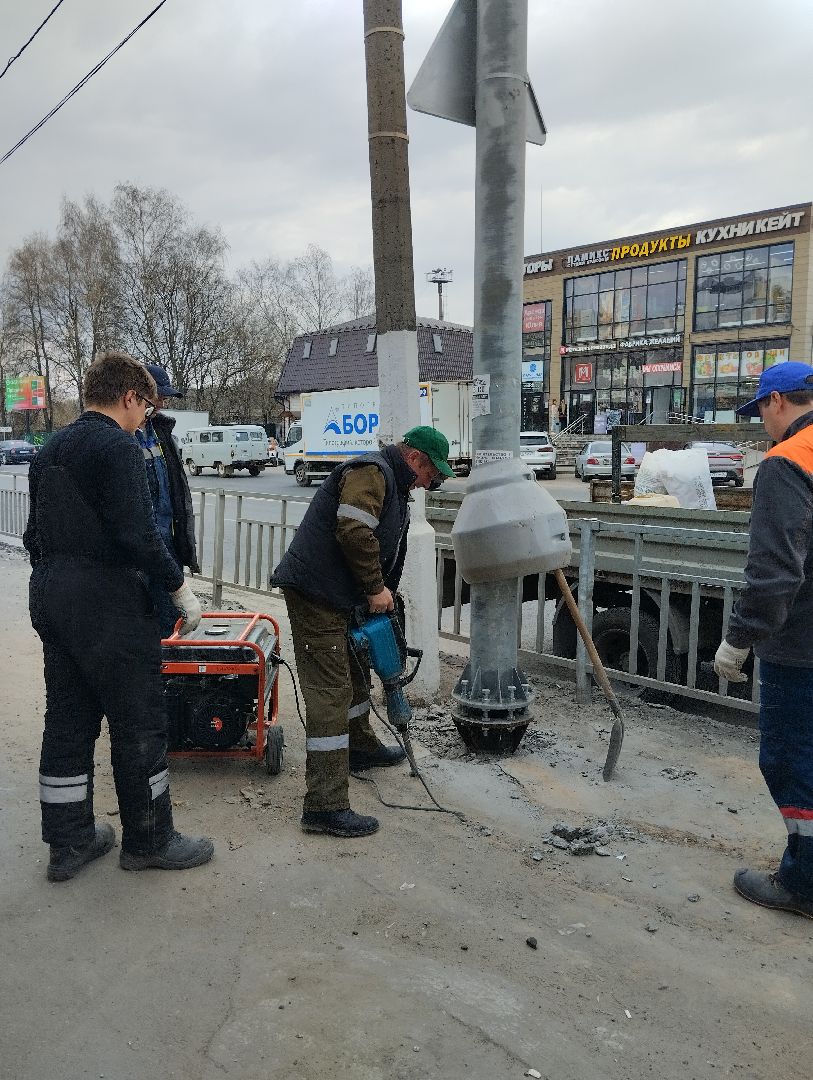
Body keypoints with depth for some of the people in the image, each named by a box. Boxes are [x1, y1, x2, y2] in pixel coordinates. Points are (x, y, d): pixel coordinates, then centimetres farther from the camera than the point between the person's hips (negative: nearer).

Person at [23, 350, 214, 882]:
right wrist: (180, 587, -12)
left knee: (68, 720, 14)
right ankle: (150, 840, 15)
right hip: (107, 602, -9)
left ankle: (68, 842, 24)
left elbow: (36, 532, 18)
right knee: (139, 723, 3)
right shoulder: (117, 446, -14)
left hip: (50, 594, 9)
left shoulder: (51, 448, 14)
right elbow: (138, 533, -21)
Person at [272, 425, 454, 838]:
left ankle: (360, 747, 49)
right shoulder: (372, 472, -13)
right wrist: (376, 588, -17)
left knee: (353, 672, 27)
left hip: (338, 595, 11)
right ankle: (325, 806, -10)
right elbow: (354, 533, -26)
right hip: (314, 592, -11)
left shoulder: (392, 486, 21)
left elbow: (383, 551, 24)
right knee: (330, 694, -12)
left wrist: (380, 594, 17)